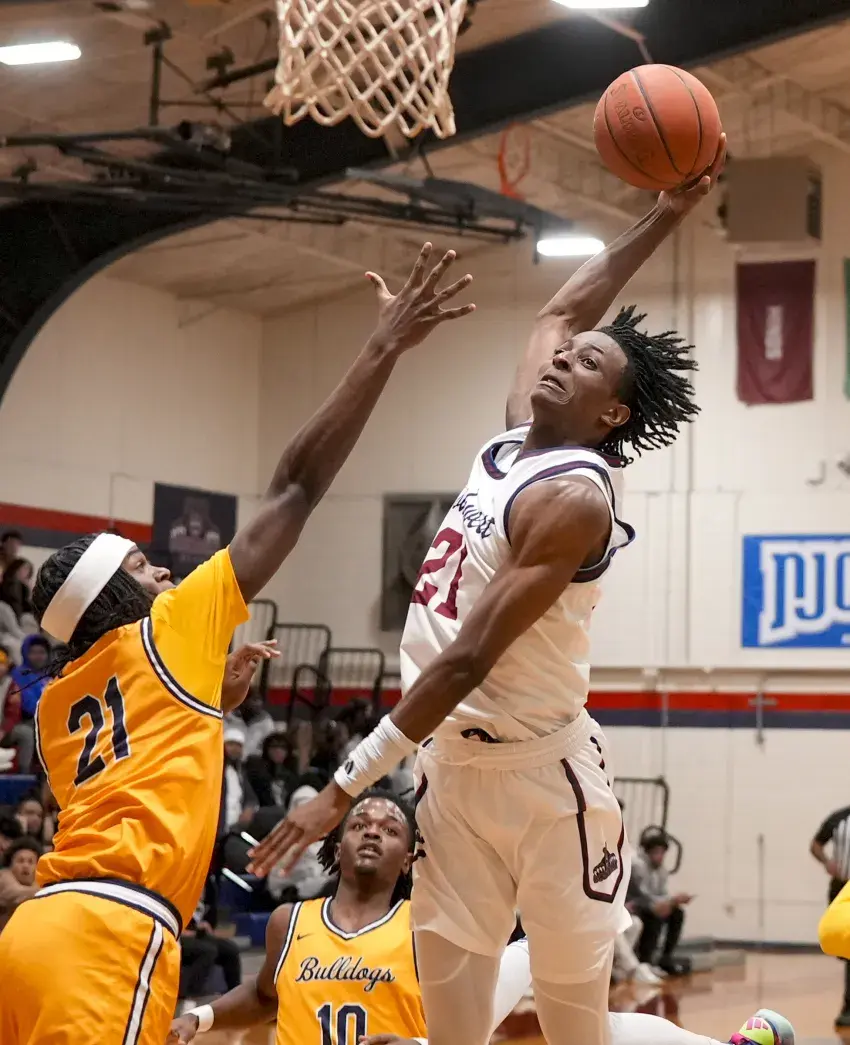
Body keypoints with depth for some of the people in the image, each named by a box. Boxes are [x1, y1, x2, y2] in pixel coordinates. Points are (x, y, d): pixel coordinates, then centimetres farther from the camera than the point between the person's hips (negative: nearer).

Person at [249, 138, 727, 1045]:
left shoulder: (574, 499, -17)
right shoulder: (514, 439, 8)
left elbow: (468, 662, -23)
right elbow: (563, 312, 25)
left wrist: (347, 784, -25)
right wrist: (663, 217, 21)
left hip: (544, 776, -8)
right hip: (452, 765, 8)